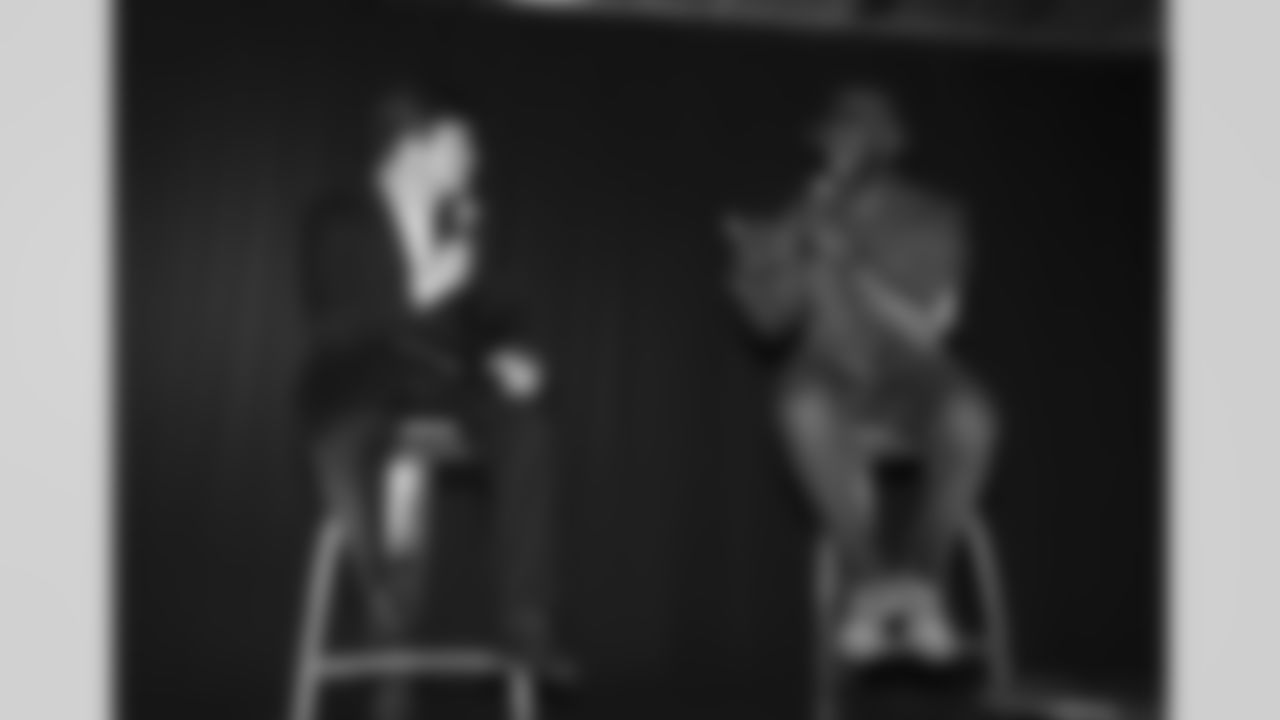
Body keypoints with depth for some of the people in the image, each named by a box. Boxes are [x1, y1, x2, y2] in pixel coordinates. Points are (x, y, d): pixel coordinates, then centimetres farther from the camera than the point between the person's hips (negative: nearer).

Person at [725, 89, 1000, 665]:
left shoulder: (932, 220, 1)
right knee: (805, 406, -38)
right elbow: (770, 316, -3)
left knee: (969, 417, -36)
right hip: (837, 387, 0)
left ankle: (920, 581, -17)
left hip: (915, 387, 0)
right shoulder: (806, 222, 5)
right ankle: (867, 582, -24)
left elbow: (927, 327, -11)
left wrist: (849, 263, -19)